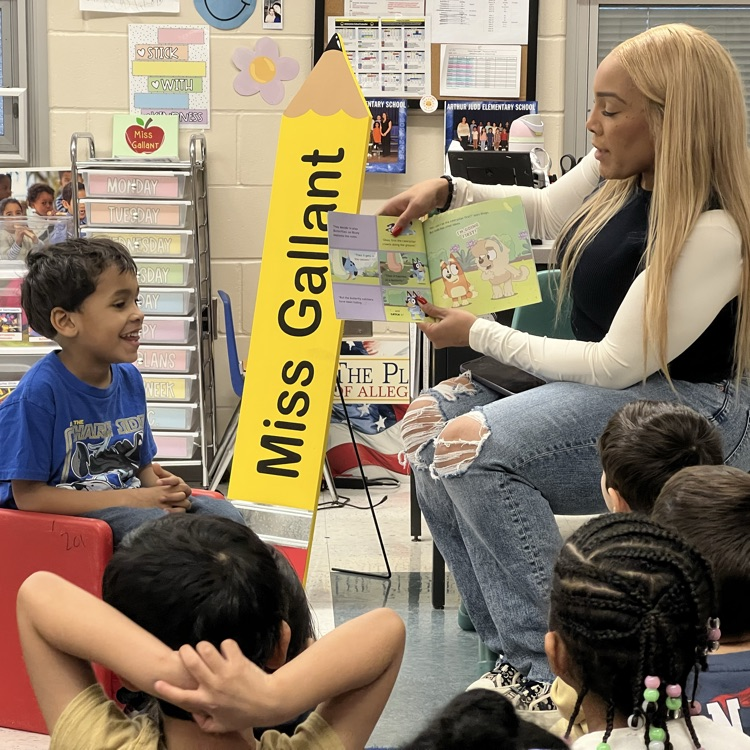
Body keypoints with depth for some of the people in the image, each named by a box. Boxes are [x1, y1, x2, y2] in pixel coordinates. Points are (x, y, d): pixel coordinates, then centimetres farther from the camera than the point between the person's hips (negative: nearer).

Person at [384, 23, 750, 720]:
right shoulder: (616, 173, -2)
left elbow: (617, 365, -23)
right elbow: (543, 211, 21)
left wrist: (480, 335, -13)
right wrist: (447, 190, 5)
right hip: (602, 386, 9)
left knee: (474, 449, -25)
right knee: (432, 422, -4)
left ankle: (554, 677, -17)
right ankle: (514, 649, -5)